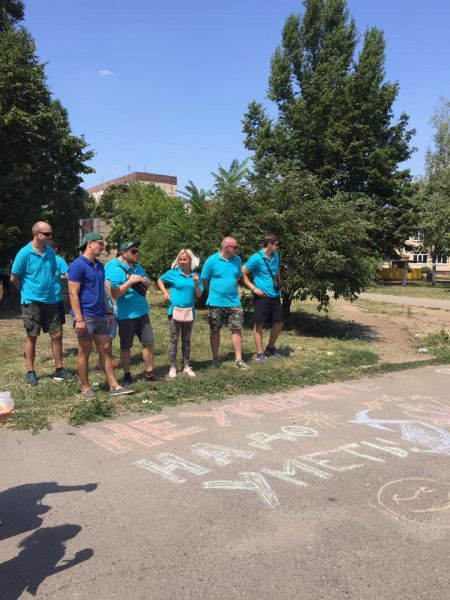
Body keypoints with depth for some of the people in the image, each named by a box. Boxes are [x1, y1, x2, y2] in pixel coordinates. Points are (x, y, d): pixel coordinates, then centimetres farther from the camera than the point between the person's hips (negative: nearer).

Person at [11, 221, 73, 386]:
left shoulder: (50, 252, 4)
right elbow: (14, 278, -4)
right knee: (32, 337, 5)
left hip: (50, 300, 5)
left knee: (57, 335, 5)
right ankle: (31, 372, 17)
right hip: (32, 301, -5)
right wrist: (29, 289, 8)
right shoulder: (24, 253, -12)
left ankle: (59, 370, 16)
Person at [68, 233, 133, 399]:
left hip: (101, 316, 7)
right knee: (84, 352, 4)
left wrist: (109, 312, 16)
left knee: (106, 349, 8)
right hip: (86, 317, -7)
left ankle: (114, 386, 12)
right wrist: (79, 319, -20)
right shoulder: (78, 265, -12)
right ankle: (85, 387, 16)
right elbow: (73, 293, -16)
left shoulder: (100, 266, 12)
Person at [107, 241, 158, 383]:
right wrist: (130, 281, -27)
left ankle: (149, 373, 20)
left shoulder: (138, 267, 8)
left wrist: (145, 281, -6)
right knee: (126, 347, 8)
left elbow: (148, 283, 17)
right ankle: (127, 375, 23)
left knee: (148, 343, 9)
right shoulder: (115, 270, -15)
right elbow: (114, 294, -23)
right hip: (126, 315, -6)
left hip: (142, 312, 6)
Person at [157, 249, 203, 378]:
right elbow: (160, 280, 13)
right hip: (175, 310, -2)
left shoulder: (195, 275, 1)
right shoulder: (173, 273, -4)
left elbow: (199, 295, 0)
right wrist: (165, 293, 0)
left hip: (189, 311, 2)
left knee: (186, 340, 12)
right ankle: (172, 367, 11)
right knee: (173, 339, 3)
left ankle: (186, 366, 21)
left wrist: (196, 283, -16)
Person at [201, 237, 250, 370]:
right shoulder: (211, 260, -10)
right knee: (215, 330, 8)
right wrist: (213, 292, 6)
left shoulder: (237, 260, 2)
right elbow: (204, 280, -2)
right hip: (216, 302, -3)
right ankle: (215, 357, 23)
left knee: (237, 329, 1)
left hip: (234, 302, 3)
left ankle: (238, 359, 8)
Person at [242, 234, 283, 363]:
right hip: (262, 296, -7)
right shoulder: (256, 258, -12)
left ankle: (270, 348, 29)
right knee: (259, 324, 1)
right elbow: (243, 273, -10)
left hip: (275, 295, 7)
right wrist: (253, 288, -13)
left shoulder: (276, 256, 10)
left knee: (279, 323, 10)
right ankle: (260, 353, 10)